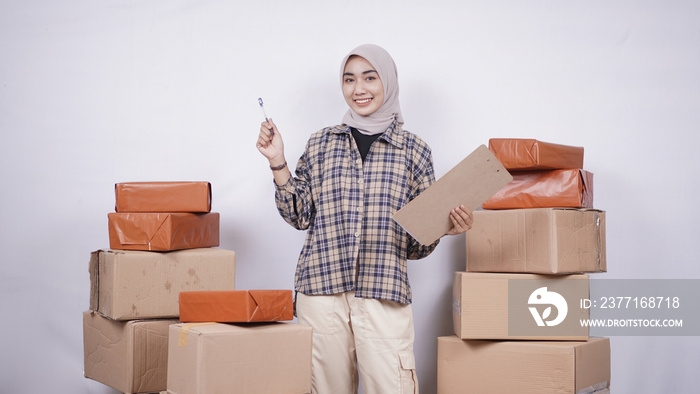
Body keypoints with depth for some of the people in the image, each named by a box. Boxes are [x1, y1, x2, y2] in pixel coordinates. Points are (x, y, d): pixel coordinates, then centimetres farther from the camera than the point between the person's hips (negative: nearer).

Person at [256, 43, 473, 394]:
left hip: (384, 293, -1)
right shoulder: (320, 145, 12)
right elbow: (301, 216, 9)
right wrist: (278, 164, 2)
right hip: (322, 287, 1)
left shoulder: (414, 150, 9)